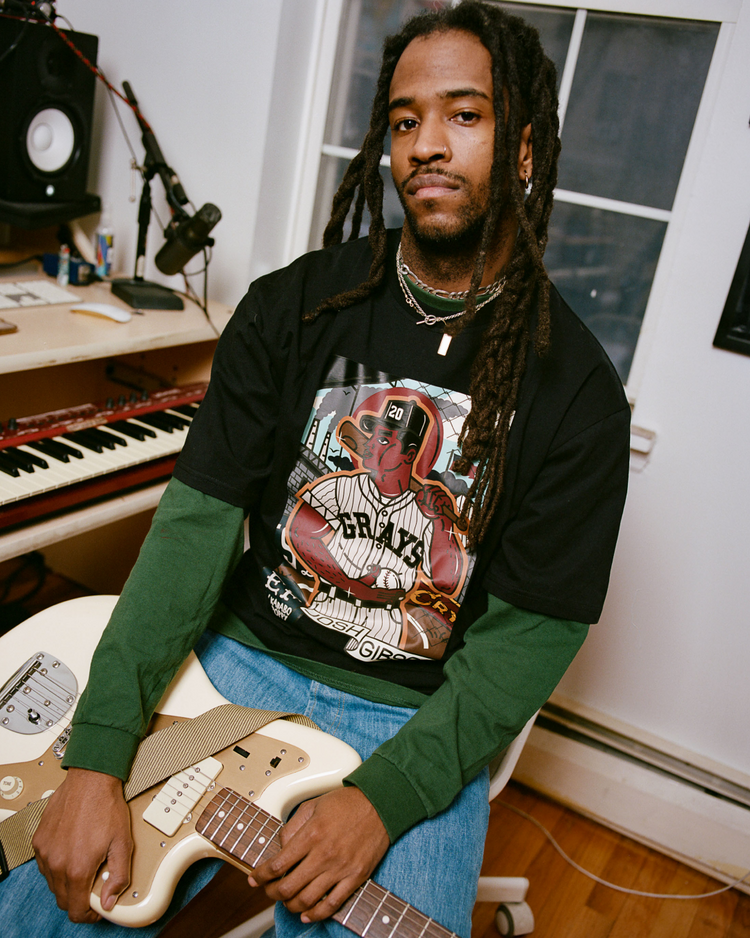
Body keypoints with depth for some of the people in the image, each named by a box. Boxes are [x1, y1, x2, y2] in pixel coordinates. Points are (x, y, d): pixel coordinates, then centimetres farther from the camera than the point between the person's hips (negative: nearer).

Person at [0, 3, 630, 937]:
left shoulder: (578, 391, -8)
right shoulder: (292, 305, -3)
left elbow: (529, 632, -7)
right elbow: (197, 519, -7)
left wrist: (385, 798, -20)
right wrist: (98, 754, -14)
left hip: (419, 719, 0)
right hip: (239, 657, 1)